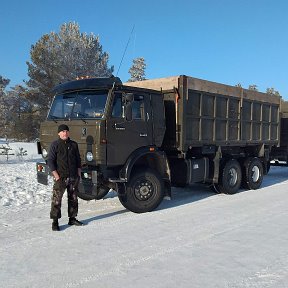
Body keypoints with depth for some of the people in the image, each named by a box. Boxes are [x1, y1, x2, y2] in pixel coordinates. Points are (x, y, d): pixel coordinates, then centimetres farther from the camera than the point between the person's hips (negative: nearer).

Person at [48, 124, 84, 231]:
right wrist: (56, 175, -13)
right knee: (56, 199, -6)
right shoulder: (55, 145, -3)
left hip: (73, 177, 5)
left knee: (73, 198, 12)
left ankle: (72, 218, 24)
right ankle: (55, 221, 2)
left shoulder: (74, 144, 11)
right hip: (60, 178, -5)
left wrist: (79, 173, 8)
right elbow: (50, 161, -6)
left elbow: (78, 159, 16)